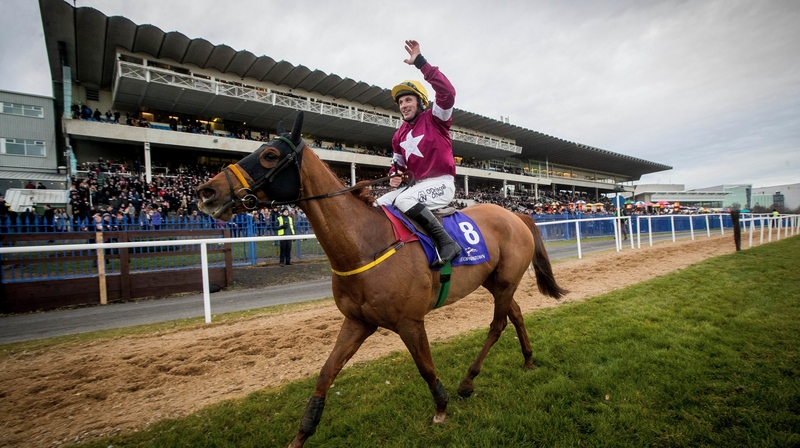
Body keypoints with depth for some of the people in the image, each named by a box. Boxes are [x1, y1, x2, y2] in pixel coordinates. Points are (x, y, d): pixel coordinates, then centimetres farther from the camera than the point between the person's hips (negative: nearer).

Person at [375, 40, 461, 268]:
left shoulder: (435, 118, -3)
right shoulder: (399, 135, 15)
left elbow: (447, 92, -23)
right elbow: (398, 162, 26)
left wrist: (420, 63, -24)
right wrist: (394, 176, 1)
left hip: (442, 183, -8)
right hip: (418, 185, 8)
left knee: (403, 200, -33)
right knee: (379, 205, -1)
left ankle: (447, 242, -28)